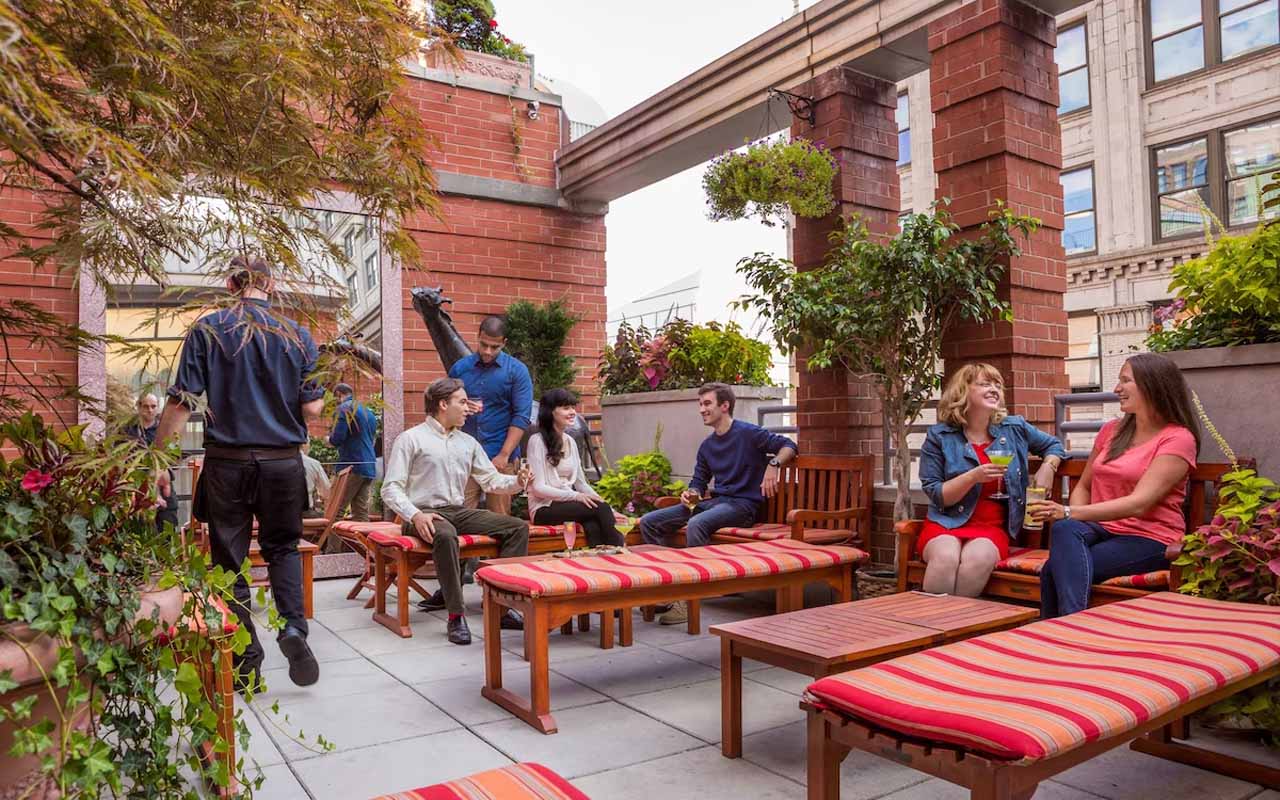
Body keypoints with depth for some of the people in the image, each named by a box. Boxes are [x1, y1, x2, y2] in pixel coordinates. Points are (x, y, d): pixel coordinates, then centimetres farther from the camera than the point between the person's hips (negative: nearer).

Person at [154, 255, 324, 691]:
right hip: (283, 462, 1)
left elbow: (181, 402, -7)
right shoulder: (297, 335, 1)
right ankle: (293, 626, -3)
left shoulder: (208, 330, -2)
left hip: (227, 462, -1)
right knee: (283, 547, 20)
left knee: (230, 560, 11)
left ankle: (247, 664, 15)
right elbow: (313, 410, -3)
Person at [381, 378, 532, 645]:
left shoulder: (468, 442, 18)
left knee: (519, 526, -11)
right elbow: (391, 489, -6)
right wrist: (414, 515, -23)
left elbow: (491, 480, 17)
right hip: (425, 514, -6)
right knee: (445, 535, -40)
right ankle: (456, 616, -31)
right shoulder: (410, 439, 0)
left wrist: (517, 481, -5)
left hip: (459, 511, 6)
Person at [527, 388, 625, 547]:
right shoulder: (537, 440, -7)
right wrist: (576, 496, -21)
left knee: (593, 527, -30)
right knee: (600, 508, -27)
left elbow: (580, 482, 15)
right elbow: (538, 488, -13)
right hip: (545, 508, -5)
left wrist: (607, 508, 1)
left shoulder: (570, 441, 14)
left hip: (567, 503, 5)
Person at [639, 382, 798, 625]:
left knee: (697, 523, -38)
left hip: (742, 504, -7)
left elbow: (788, 446, -6)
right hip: (714, 501, 8)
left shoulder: (747, 433, -4)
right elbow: (699, 482, 20)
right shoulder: (707, 445, 17)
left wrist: (773, 464, -25)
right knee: (649, 522, -5)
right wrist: (690, 494, -3)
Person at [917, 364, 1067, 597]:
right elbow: (936, 495, -2)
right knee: (945, 557, -36)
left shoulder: (1014, 428, 9)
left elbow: (1054, 445, 29)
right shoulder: (939, 436, 0)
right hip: (946, 523, -1)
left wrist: (1048, 466, 7)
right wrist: (973, 476, -16)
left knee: (978, 557, -34)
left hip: (993, 526, 2)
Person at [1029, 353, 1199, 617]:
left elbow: (1139, 503, -18)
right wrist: (1073, 519, -3)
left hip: (1149, 539, -5)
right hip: (1101, 530, 5)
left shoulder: (1177, 438, -5)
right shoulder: (1112, 430, 15)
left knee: (1054, 571, -31)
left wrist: (1071, 513, -28)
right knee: (1065, 530, -33)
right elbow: (1083, 487, 21)